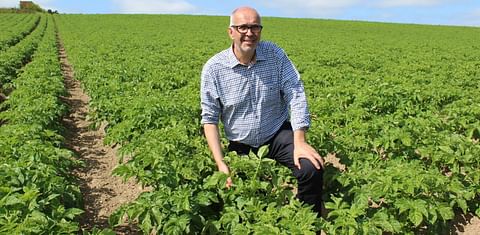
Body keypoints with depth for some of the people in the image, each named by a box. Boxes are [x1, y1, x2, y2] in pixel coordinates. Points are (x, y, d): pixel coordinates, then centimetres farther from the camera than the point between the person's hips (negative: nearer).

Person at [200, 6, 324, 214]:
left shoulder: (275, 54, -8)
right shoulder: (213, 68, -12)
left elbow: (295, 96, -12)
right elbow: (209, 118, -9)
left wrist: (299, 142, -22)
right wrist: (220, 163, -18)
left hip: (278, 136, 0)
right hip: (240, 146, 0)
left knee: (311, 169, -21)